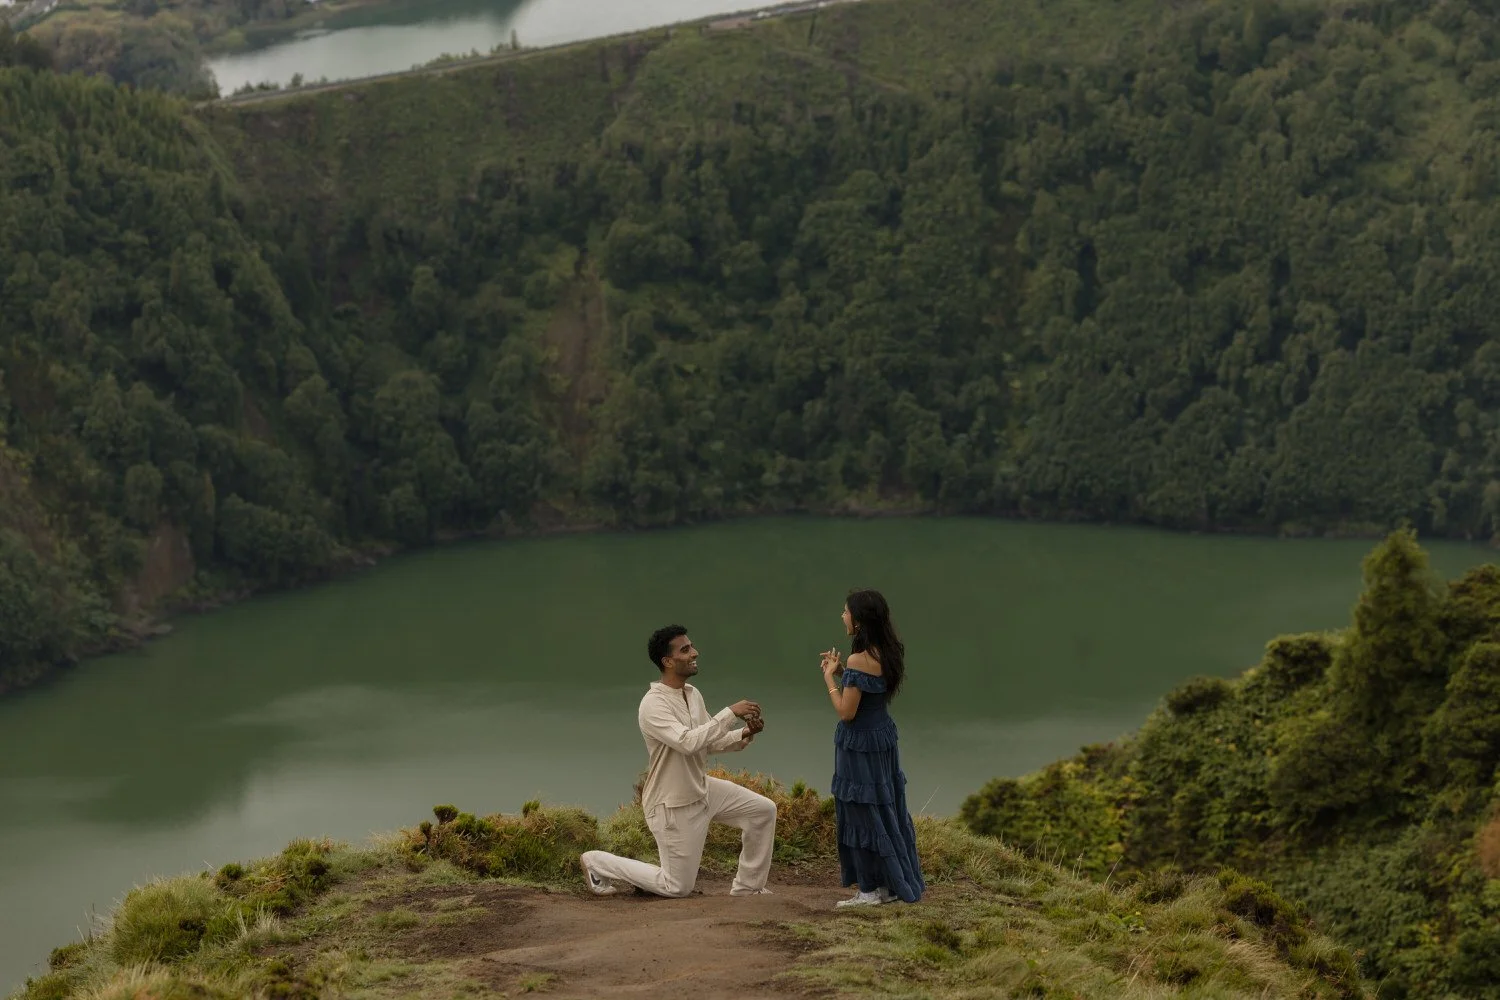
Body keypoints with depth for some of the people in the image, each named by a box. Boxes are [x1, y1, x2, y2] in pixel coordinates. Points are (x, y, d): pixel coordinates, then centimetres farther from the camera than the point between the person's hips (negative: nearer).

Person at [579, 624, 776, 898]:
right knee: (678, 887, 3)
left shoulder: (693, 695, 1)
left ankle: (748, 886, 16)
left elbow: (708, 742, 11)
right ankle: (597, 862, 16)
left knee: (764, 810, 4)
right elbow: (688, 742, -39)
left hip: (702, 789, 8)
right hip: (673, 805, -8)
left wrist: (743, 736, -8)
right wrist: (730, 713, -35)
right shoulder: (654, 704, -27)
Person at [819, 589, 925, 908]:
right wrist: (842, 671, 8)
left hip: (859, 742, -9)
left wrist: (830, 677, -10)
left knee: (862, 813, 2)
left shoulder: (860, 660, -23)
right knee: (885, 810, 16)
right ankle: (893, 883, 23)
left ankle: (871, 890, 9)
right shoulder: (885, 654, 4)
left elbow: (846, 711, -21)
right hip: (883, 736, 9)